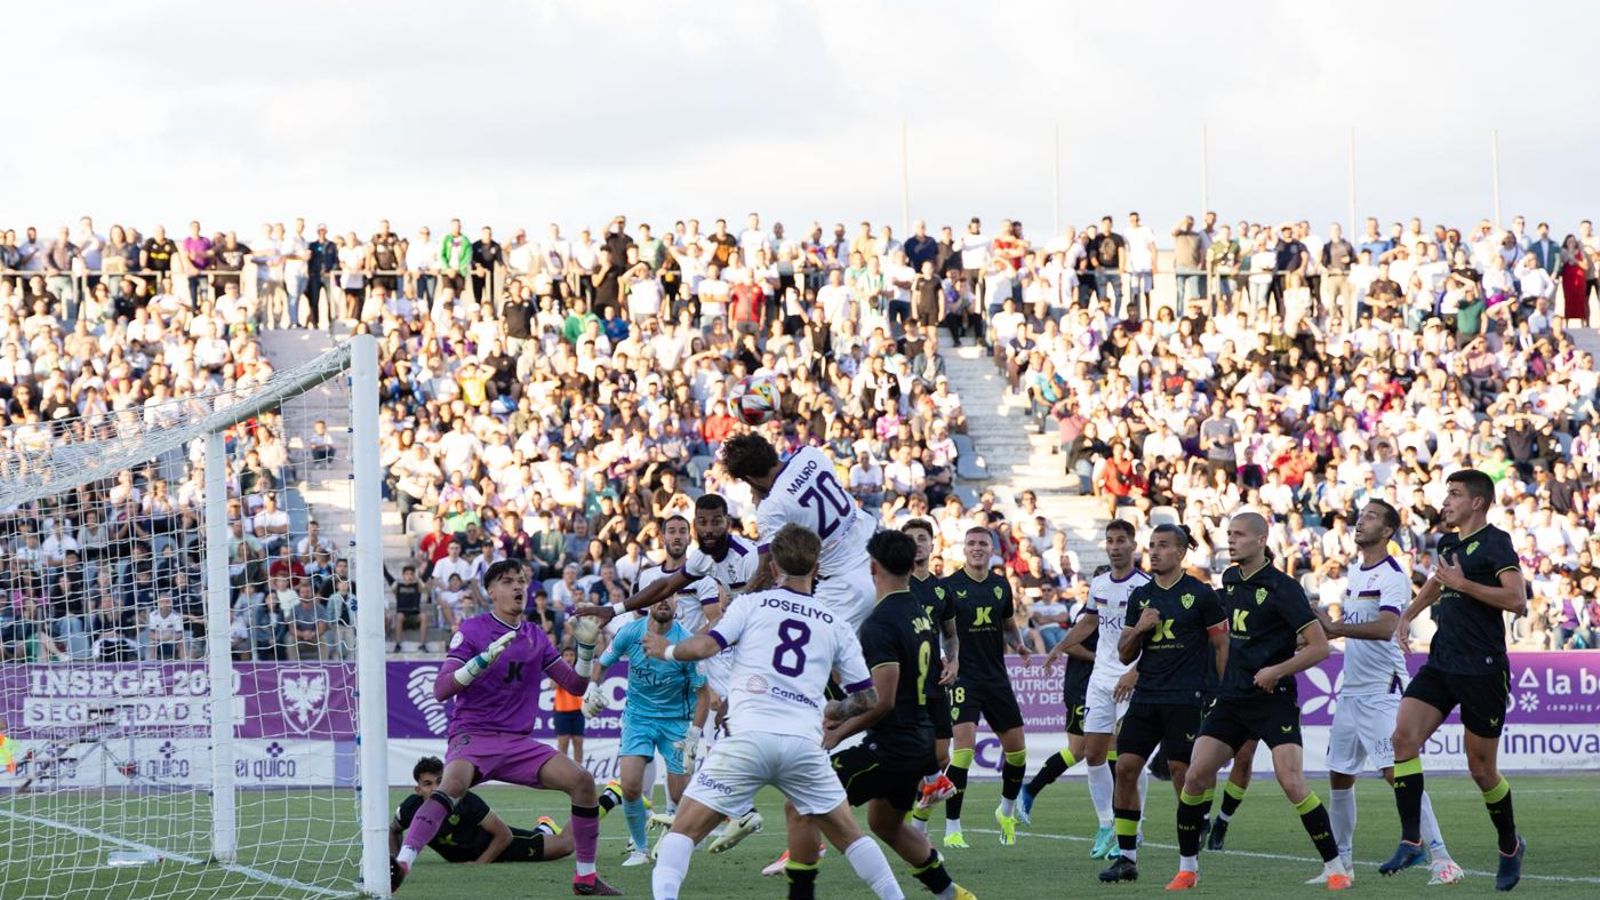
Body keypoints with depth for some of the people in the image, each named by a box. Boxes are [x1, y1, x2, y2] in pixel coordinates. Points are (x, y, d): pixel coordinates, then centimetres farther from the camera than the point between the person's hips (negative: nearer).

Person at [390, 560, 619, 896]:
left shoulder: (535, 637, 13)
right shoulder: (472, 630, -2)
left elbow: (575, 685, 18)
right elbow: (441, 689, -12)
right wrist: (484, 658, -25)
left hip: (518, 742, 5)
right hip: (472, 736, -5)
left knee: (581, 780, -12)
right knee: (453, 783, -37)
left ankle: (586, 878, 1)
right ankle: (400, 864, -47)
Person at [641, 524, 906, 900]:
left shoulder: (753, 604, 10)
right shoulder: (835, 624, 17)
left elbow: (703, 646, -2)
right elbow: (867, 698, 18)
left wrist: (666, 650, 18)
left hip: (748, 738, -2)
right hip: (805, 742, 2)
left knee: (684, 829, 3)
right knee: (847, 834, 19)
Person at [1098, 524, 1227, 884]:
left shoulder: (1201, 594, -3)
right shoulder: (1140, 596, 12)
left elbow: (1222, 644, 0)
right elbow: (1125, 655, 14)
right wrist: (1138, 629, -5)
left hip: (1186, 698, -5)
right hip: (1146, 696, 5)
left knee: (1182, 774, -4)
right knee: (1125, 768, -3)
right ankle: (1126, 857, 3)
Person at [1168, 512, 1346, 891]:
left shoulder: (1281, 587, -13)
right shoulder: (1230, 580, 9)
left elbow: (1319, 647, -15)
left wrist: (1276, 671, -21)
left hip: (1273, 699, -6)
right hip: (1232, 698, 7)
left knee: (1292, 783, -17)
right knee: (1195, 776, -3)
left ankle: (1334, 867, -6)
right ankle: (1187, 867, 10)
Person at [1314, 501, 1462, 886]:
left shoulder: (1393, 576, -13)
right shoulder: (1355, 572, 14)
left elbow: (1384, 627, -27)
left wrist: (1334, 626, -27)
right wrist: (1320, 632, 9)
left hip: (1383, 690, -9)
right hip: (1350, 690, 9)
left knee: (1397, 773, -17)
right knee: (1339, 776, 11)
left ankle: (1439, 857, -17)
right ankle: (1341, 861, 22)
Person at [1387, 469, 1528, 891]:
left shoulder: (1495, 542, -9)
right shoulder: (1448, 543, 15)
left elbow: (1516, 600, -21)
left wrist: (1463, 584, -20)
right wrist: (1407, 616, 23)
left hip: (1483, 670, -7)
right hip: (1441, 663, 7)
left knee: (1481, 768, 2)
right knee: (1403, 735, -13)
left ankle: (1510, 846, 25)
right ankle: (1411, 840, -12)